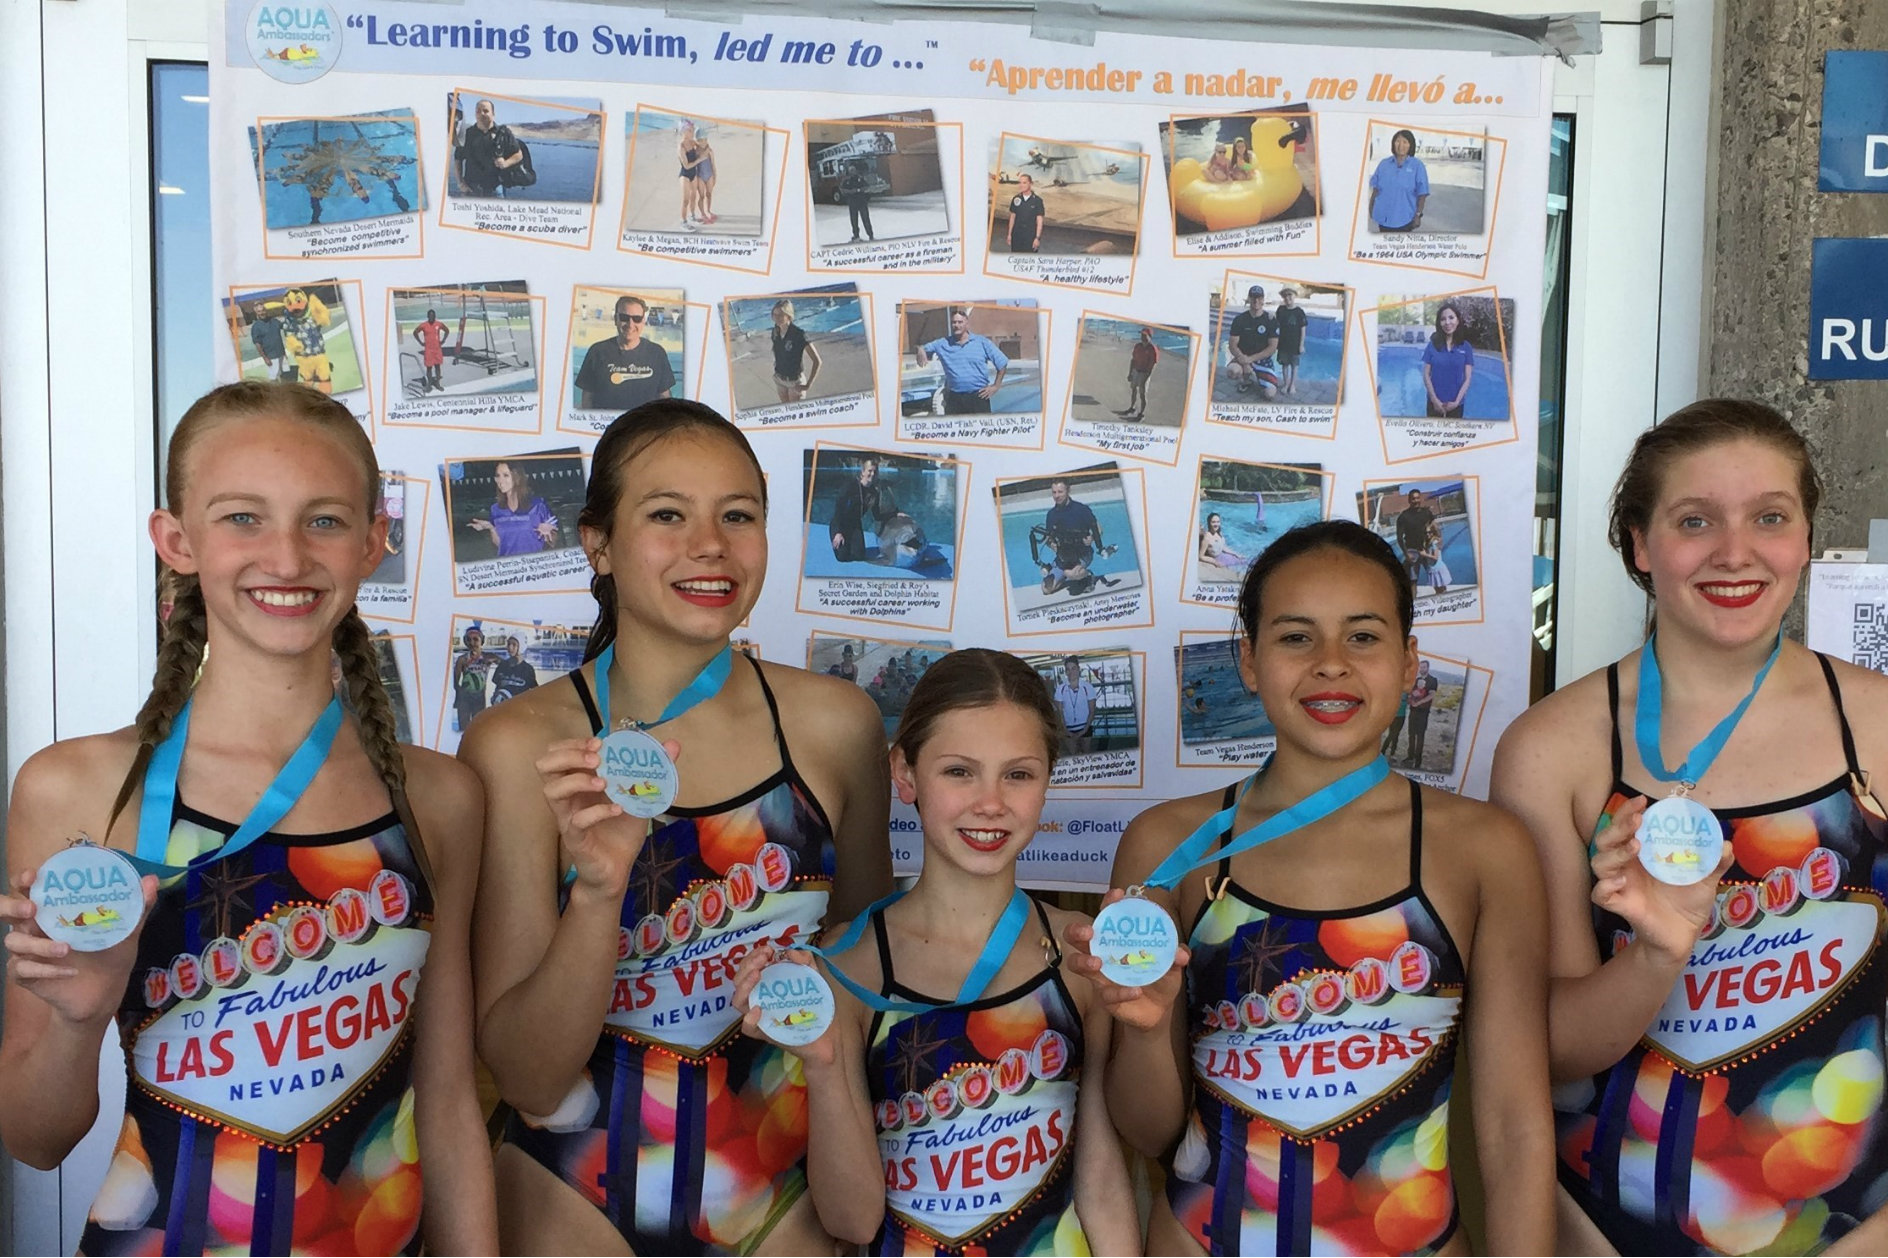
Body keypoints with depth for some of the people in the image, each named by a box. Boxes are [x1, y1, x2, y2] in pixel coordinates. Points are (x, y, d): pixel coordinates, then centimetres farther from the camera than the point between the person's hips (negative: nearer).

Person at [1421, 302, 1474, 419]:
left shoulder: (1466, 347, -1)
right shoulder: (1432, 345, -1)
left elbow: (1467, 378, -3)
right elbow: (1426, 375, -3)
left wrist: (1456, 402, -13)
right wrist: (1435, 400, -13)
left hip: (1455, 404, 0)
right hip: (1435, 403, 0)